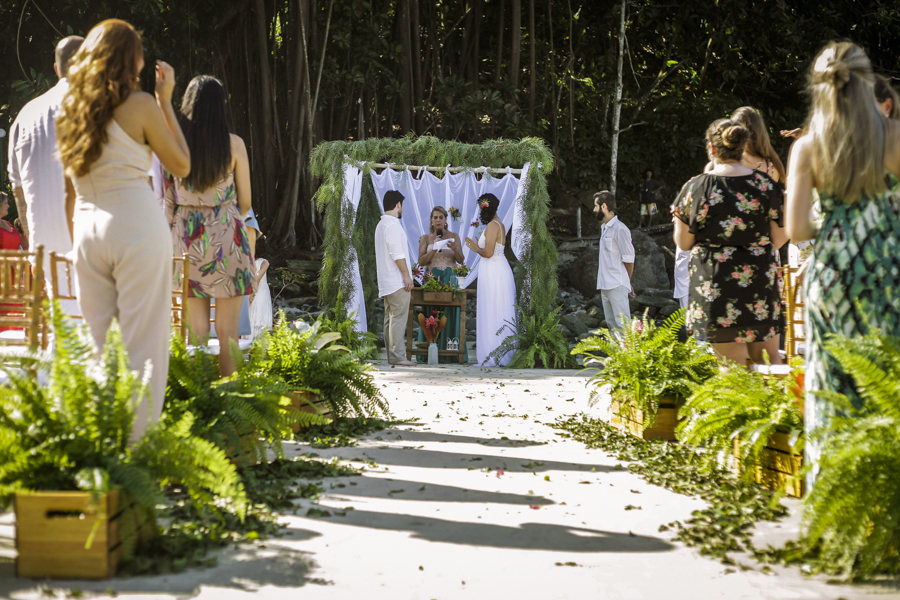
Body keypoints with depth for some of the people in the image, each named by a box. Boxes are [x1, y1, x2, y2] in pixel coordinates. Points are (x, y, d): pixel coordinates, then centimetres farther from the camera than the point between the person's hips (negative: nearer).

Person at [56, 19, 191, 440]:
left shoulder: (71, 108, 10)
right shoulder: (140, 105, -6)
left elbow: (70, 181, 16)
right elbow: (181, 166, 3)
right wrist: (166, 101, 6)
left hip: (87, 228, 6)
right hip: (138, 227, -6)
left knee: (93, 341, 13)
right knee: (142, 341, 0)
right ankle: (140, 437, 1)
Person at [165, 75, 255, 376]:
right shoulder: (234, 144, -6)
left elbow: (169, 201, 4)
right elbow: (245, 202, 1)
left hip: (186, 235, 2)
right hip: (226, 237, -2)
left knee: (196, 326, 9)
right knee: (227, 328, 2)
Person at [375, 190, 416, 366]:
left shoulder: (381, 224, 18)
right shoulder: (393, 225, -13)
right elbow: (397, 254, -20)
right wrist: (407, 275, -17)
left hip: (386, 282, 10)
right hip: (397, 281, -10)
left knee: (390, 318, 9)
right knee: (398, 318, -10)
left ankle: (392, 355, 12)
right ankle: (398, 356, -11)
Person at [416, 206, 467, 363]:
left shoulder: (454, 236, 9)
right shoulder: (425, 238, 8)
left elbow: (461, 261, 2)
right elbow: (421, 262, -1)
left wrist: (454, 249, -18)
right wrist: (434, 249, -16)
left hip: (450, 280, 0)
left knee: (450, 316, -5)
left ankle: (450, 354, -5)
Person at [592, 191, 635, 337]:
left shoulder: (619, 229, -12)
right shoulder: (604, 228, 17)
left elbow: (629, 259, -9)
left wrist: (627, 282, 1)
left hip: (617, 286, -9)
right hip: (605, 286, 9)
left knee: (622, 324, -9)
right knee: (611, 324, 13)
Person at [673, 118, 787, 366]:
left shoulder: (695, 188, -7)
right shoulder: (766, 185, 0)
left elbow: (683, 242, 0)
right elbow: (778, 240, 5)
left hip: (716, 287, -2)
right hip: (761, 284, 3)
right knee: (769, 359, 14)